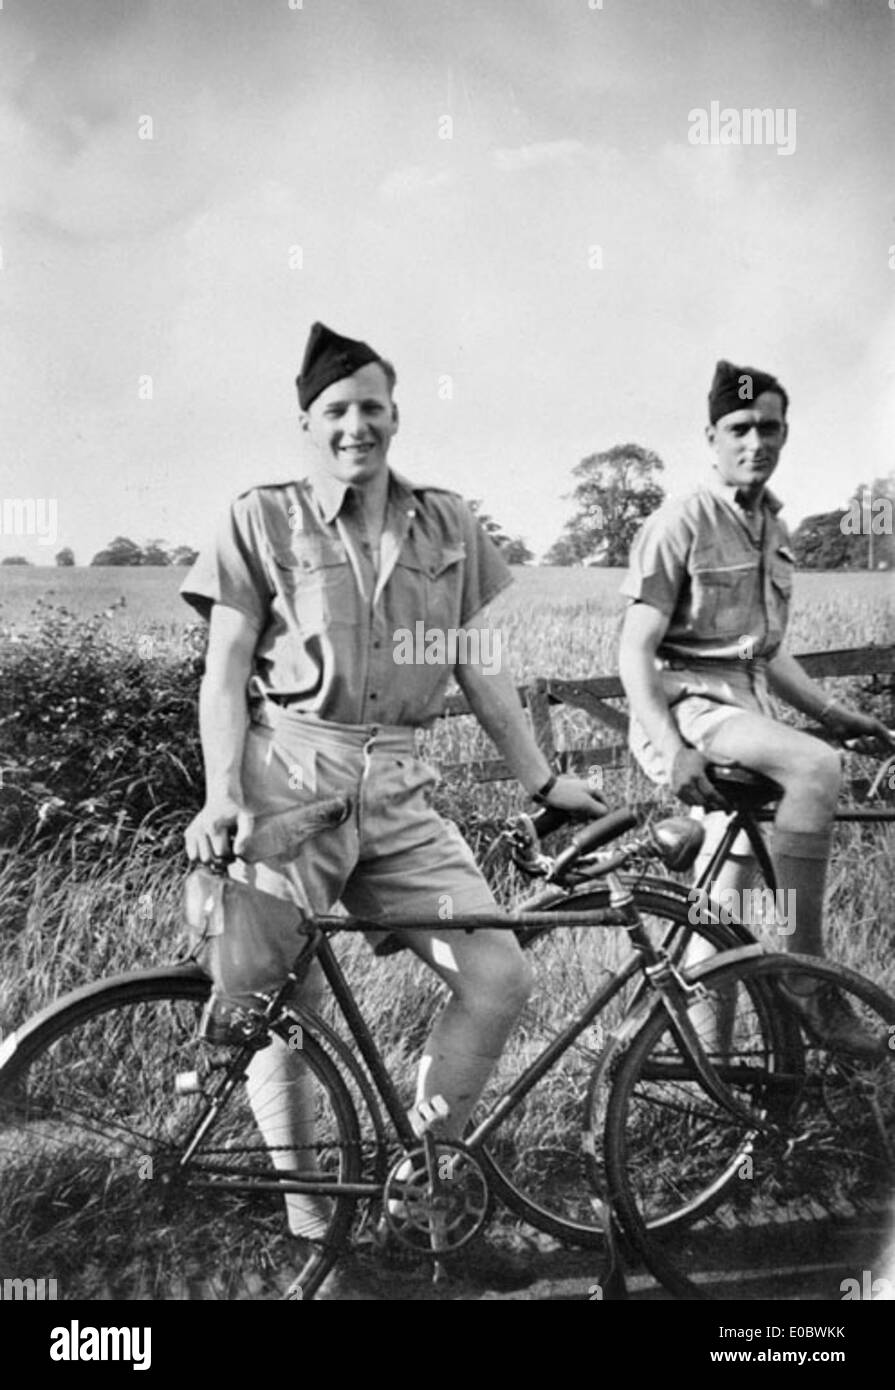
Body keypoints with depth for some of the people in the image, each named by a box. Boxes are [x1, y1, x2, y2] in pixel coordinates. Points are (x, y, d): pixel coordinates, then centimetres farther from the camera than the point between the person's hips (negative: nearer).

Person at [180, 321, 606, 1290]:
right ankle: (308, 1222, 23)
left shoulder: (446, 525, 12)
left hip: (397, 786, 4)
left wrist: (541, 781, 11)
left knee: (499, 977, -6)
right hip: (288, 779, -3)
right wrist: (221, 793, -12)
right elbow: (225, 670, 0)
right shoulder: (262, 519, 3)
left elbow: (480, 666, 13)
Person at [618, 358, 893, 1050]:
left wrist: (835, 713, 12)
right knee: (817, 768, -32)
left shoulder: (775, 531, 16)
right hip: (687, 705, -8)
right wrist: (670, 748, -27)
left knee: (727, 916, 9)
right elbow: (636, 650, -14)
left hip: (746, 707, 8)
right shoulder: (680, 524, -9)